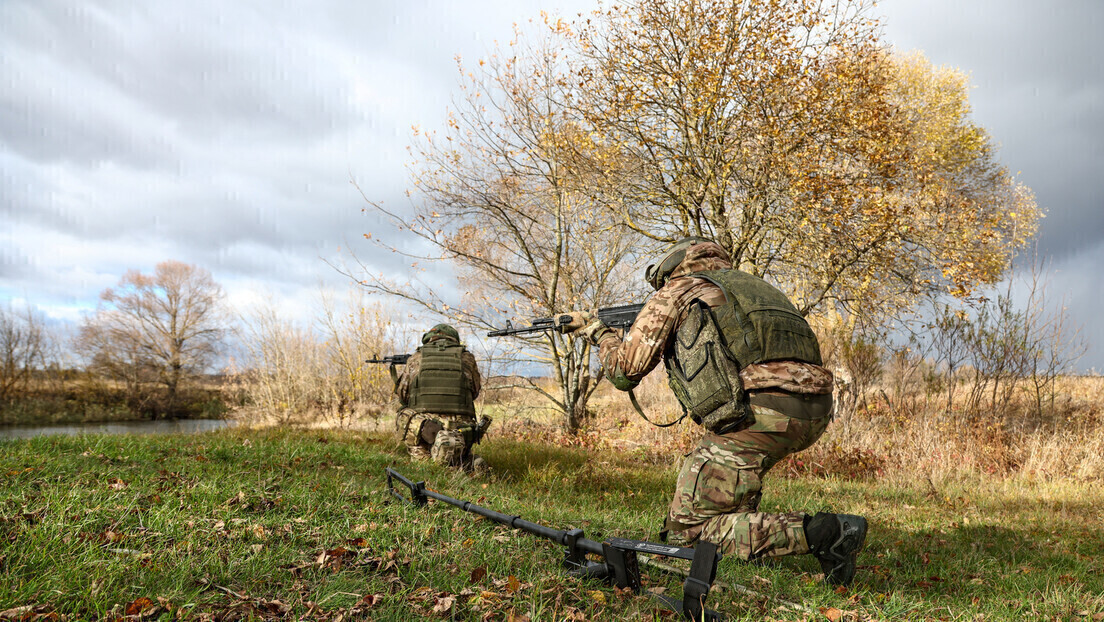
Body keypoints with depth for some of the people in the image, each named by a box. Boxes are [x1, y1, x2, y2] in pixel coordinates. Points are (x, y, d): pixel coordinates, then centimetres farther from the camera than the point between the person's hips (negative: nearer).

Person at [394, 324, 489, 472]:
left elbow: (401, 394, 17)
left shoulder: (416, 358, 9)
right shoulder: (467, 358, 10)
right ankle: (471, 463, -8)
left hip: (421, 430, -1)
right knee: (461, 456, 27)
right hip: (460, 429, 1)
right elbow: (474, 392, 22)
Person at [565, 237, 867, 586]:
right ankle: (745, 523, 27)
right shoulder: (751, 284, 33)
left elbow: (624, 371, 14)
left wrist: (598, 332, 32)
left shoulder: (677, 291, 14)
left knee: (687, 528, 0)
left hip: (758, 412, -8)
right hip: (815, 415, 8)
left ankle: (818, 533, -12)